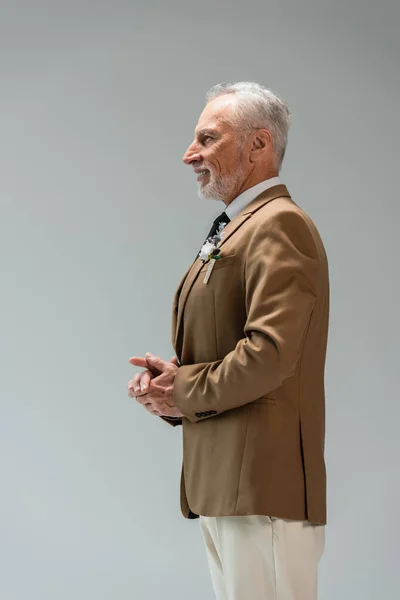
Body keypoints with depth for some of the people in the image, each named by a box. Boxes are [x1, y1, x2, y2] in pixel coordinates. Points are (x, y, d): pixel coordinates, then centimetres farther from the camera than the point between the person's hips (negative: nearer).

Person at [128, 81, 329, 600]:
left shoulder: (278, 225, -13)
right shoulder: (234, 230, 20)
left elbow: (270, 352, -23)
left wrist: (186, 392, -10)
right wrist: (170, 378, 5)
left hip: (262, 483, -10)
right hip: (222, 480, 10)